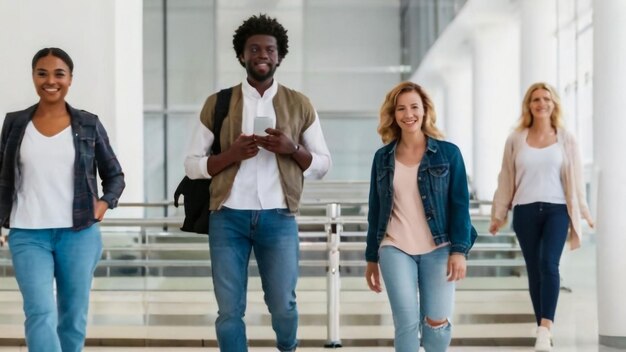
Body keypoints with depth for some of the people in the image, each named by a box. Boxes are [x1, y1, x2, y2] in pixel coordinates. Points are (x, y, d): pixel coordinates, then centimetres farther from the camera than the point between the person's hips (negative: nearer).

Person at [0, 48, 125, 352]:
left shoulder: (88, 124, 4)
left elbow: (115, 175, 12)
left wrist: (105, 202, -5)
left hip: (79, 233, 1)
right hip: (28, 235, -1)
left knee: (73, 317, 8)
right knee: (40, 313, -14)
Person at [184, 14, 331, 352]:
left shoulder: (299, 105, 7)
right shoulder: (217, 103, 5)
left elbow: (323, 164, 8)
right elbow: (192, 165, 5)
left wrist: (292, 148, -12)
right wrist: (231, 154, -13)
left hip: (278, 217, 0)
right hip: (228, 217, 0)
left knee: (283, 304, 6)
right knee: (229, 309, 1)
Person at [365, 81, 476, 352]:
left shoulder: (448, 152, 0)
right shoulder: (383, 157, 7)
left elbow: (460, 205, -2)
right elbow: (375, 210, 11)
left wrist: (459, 250, -11)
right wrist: (371, 258, 12)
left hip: (438, 250, -1)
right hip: (394, 250, 1)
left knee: (437, 322, 2)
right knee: (406, 322, -7)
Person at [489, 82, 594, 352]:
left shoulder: (566, 139, 6)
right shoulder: (515, 140, 6)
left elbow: (575, 178, 8)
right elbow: (506, 179, 9)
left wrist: (584, 212, 6)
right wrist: (498, 214, 9)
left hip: (556, 209, -1)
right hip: (525, 211, 2)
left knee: (549, 264, -20)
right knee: (534, 271, 4)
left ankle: (545, 329, -27)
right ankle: (543, 329, 11)